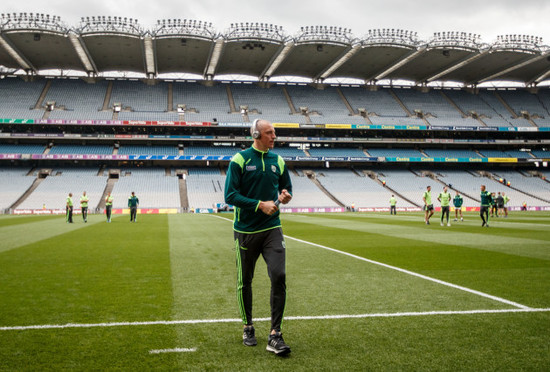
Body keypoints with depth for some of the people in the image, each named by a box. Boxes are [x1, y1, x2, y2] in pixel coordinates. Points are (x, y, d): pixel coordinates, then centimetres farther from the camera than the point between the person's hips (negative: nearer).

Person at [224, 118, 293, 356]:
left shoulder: (278, 161, 8)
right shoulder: (240, 160, -6)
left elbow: (286, 188, 21)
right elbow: (230, 196, -12)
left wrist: (285, 196, -3)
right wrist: (260, 205, -18)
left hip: (272, 229, 3)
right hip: (245, 231, -2)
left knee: (279, 276, -12)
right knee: (244, 281, 9)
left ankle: (275, 335, -4)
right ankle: (248, 327, 31)